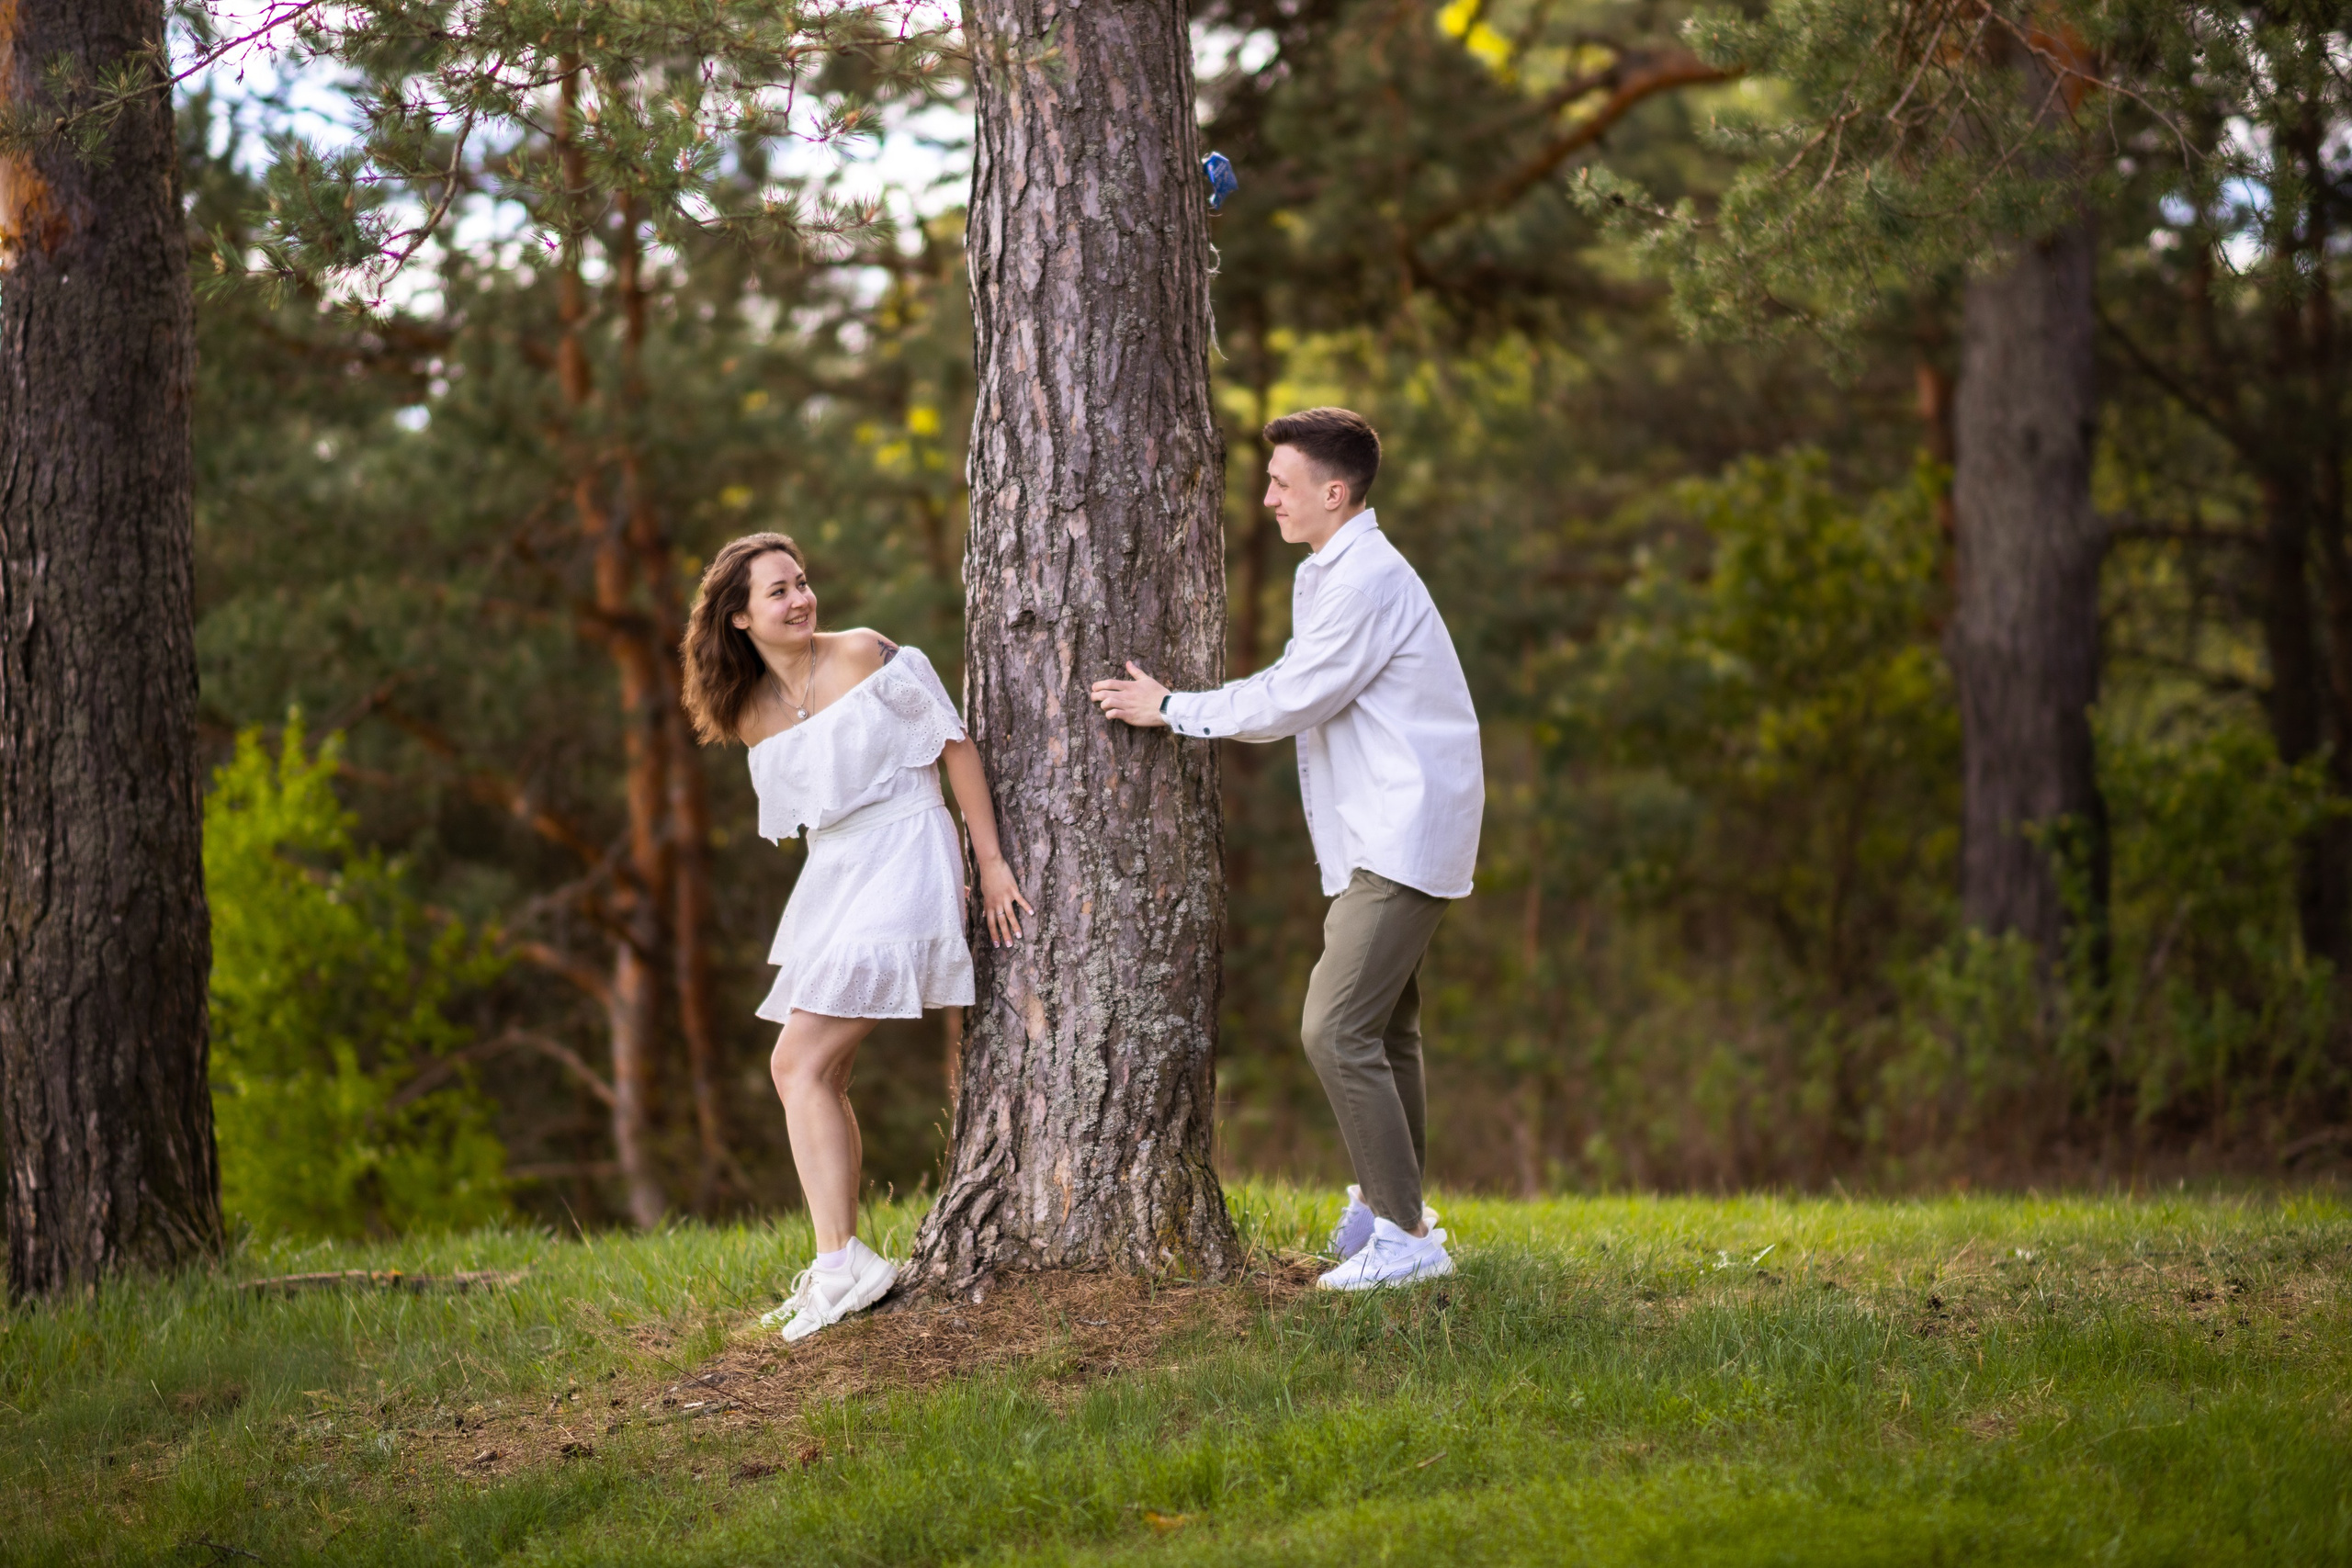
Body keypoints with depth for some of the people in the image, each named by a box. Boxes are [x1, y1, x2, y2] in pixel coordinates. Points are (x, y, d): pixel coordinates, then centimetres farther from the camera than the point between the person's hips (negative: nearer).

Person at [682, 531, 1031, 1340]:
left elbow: (954, 745, -6)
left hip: (898, 869, -7)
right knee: (817, 1076, 6)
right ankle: (841, 1268, 13)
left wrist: (991, 862, -7)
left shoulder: (864, 656, -9)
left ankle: (841, 1263, -15)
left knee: (800, 1064, -14)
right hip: (831, 879, 7)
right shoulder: (753, 715, 8)